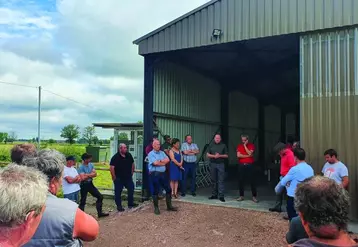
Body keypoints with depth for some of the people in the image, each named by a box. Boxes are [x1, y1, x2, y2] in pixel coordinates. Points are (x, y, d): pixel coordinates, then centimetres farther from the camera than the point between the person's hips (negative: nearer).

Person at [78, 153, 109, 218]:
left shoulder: (91, 165, 2)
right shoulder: (81, 167, -17)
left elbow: (95, 174, -4)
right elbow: (83, 178, -26)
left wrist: (87, 175, -18)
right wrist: (91, 175, -12)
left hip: (90, 184, 7)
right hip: (84, 185, -7)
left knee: (100, 197, 6)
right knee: (83, 201, 3)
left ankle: (100, 213, 15)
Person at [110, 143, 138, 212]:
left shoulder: (129, 155, 1)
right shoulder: (115, 157, -14)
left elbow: (132, 164, 14)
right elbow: (112, 167, -15)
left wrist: (132, 172, 11)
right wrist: (114, 177, -14)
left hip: (128, 177, 5)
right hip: (119, 178, -5)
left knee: (131, 189, 12)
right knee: (118, 192, 4)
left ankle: (131, 203, 29)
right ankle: (119, 206, 17)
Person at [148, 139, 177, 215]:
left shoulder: (162, 153, 15)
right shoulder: (151, 154, -5)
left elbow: (167, 160, 2)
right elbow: (155, 163, -18)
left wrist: (160, 161, -13)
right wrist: (163, 163, -4)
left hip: (163, 173, 6)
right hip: (154, 174, -6)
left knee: (168, 189, 9)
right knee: (155, 191, 2)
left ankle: (169, 206, 23)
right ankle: (156, 208, 15)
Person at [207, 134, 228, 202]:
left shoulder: (223, 145, 6)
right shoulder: (211, 145, 10)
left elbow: (226, 155, 5)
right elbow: (208, 154, 5)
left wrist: (220, 155, -12)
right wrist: (214, 156, -12)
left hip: (221, 164, -2)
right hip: (213, 164, 2)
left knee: (221, 180, -6)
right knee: (214, 180, 8)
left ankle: (221, 196, -5)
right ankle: (214, 195, 17)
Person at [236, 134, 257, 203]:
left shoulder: (251, 145, 2)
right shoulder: (239, 146, 7)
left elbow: (250, 153, -14)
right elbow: (238, 155, -6)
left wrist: (245, 145, -9)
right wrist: (248, 156, -9)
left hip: (250, 165, -2)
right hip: (241, 165, 2)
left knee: (252, 181, 0)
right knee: (241, 181, 5)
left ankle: (254, 196, 7)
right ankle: (241, 196, 14)